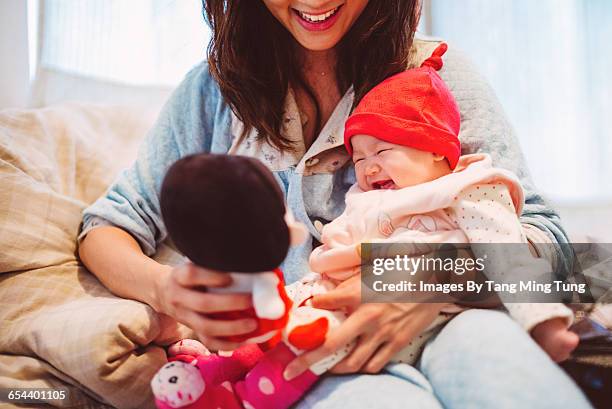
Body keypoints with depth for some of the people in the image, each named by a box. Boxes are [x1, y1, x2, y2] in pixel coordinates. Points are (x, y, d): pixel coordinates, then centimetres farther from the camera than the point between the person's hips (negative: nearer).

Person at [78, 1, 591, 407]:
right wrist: (163, 288, -14)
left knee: (483, 340, -33)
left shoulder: (434, 72, 7)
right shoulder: (215, 89, 10)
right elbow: (107, 228, 11)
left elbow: (540, 232, 2)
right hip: (298, 359, -1)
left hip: (432, 330, 2)